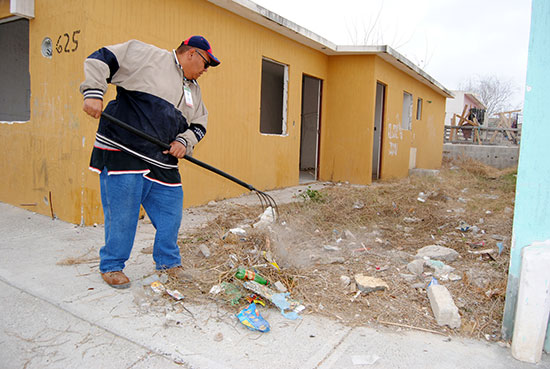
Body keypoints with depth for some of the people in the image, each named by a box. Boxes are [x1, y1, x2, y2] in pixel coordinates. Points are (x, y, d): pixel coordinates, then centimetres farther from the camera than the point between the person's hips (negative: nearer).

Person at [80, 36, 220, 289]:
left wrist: (185, 141, 3)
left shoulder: (194, 90, 20)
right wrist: (93, 92, -16)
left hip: (163, 163, 7)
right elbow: (100, 59, -3)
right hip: (124, 153, -7)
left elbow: (199, 125, 23)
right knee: (121, 216, 0)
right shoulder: (147, 56, -1)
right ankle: (111, 266, 21)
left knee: (171, 214, 9)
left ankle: (169, 261, 29)